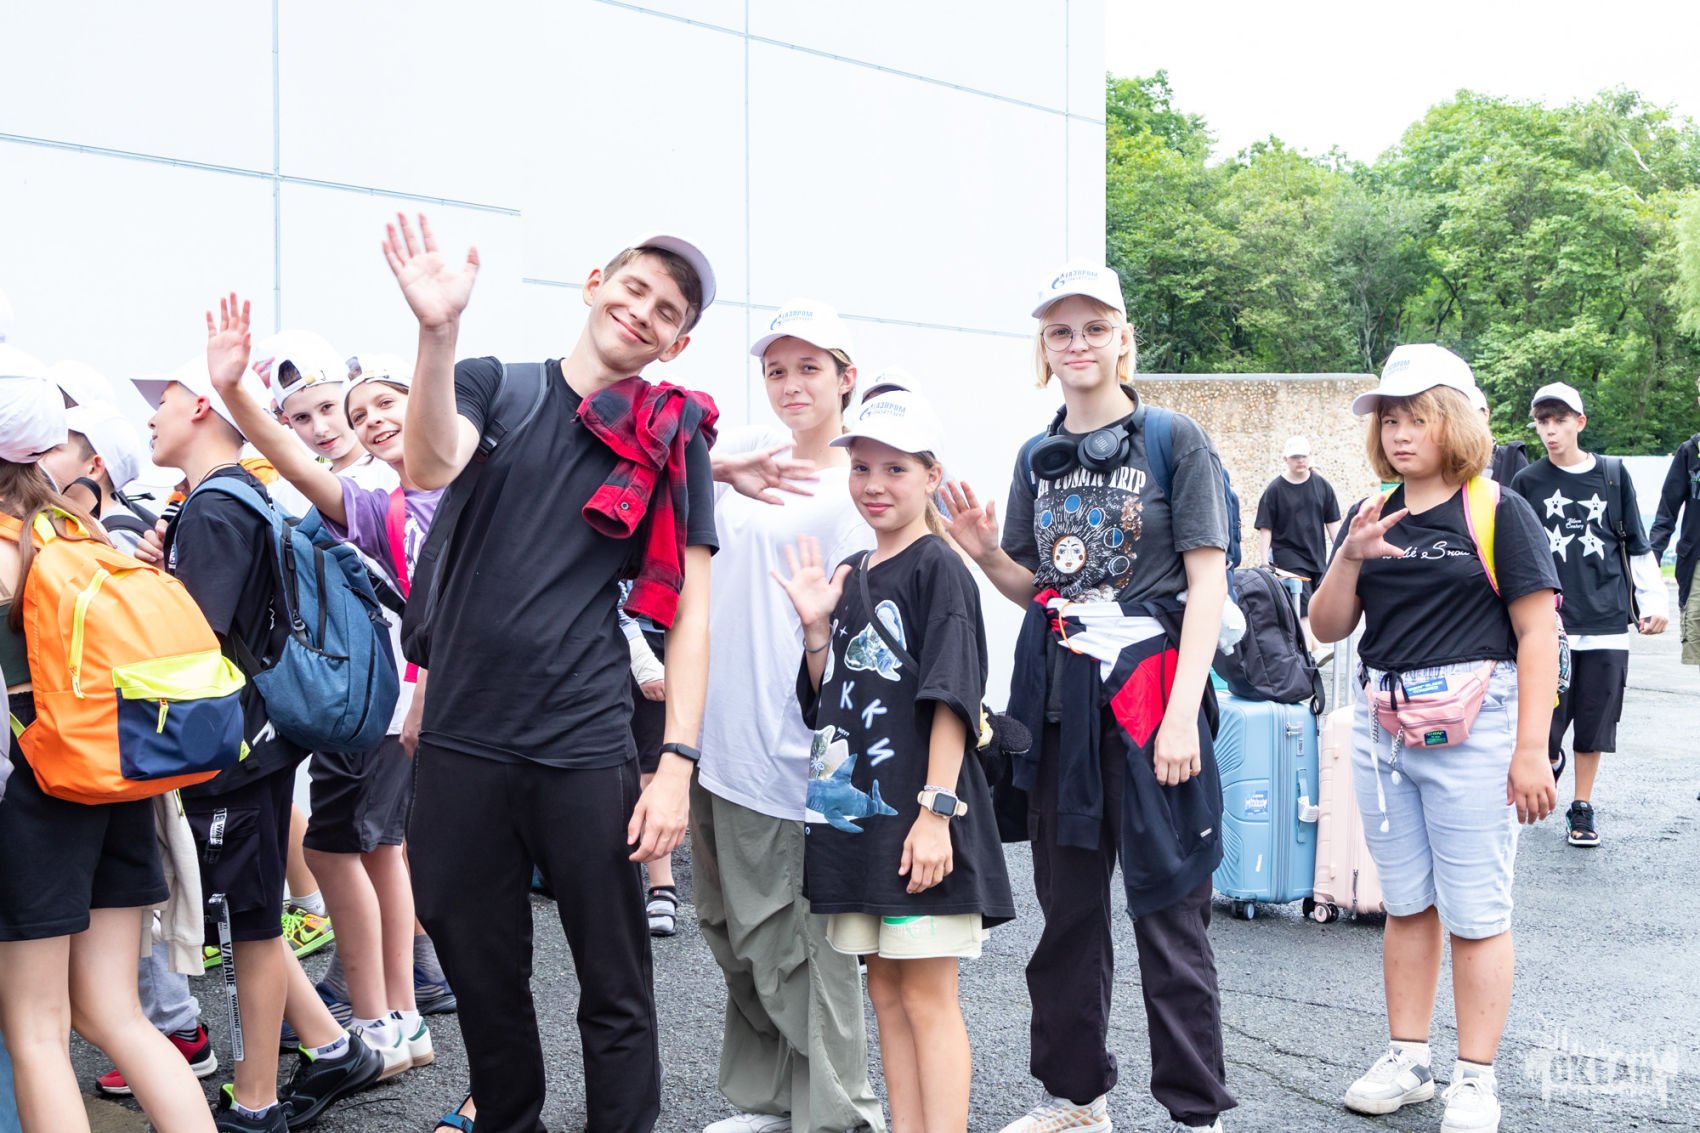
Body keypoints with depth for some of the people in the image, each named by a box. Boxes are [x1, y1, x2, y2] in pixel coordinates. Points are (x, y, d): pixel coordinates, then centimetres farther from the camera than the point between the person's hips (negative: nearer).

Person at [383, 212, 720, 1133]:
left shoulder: (672, 437, 4)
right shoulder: (497, 384, 5)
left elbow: (688, 614, 1)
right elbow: (431, 467, -16)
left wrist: (677, 764, -7)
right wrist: (437, 331, -29)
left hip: (586, 748, -1)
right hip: (462, 739, 1)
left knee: (615, 990, 5)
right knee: (482, 975, 14)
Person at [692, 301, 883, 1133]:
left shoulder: (856, 489, -5)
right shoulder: (746, 449, 11)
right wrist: (718, 468, -13)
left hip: (793, 753, -7)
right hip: (716, 742, 7)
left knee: (803, 941, -1)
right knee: (736, 934, 16)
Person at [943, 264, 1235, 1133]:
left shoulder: (1175, 440, -3)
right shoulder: (1039, 457, 12)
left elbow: (1207, 580, -8)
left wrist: (1183, 711, -16)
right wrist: (986, 553, -3)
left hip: (1150, 688, -5)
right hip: (1059, 695, 5)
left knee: (1168, 908, -1)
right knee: (1068, 904, 13)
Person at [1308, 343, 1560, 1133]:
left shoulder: (1497, 512, -5)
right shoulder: (1371, 515, 10)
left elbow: (1538, 635, -8)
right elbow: (1328, 627, 10)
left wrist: (1531, 751, -13)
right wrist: (1350, 556, -9)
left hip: (1470, 729, -5)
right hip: (1381, 725, 5)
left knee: (1475, 913, 1)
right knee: (1406, 905, 14)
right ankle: (1407, 1061, 25)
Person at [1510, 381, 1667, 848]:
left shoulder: (1613, 475, 6)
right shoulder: (1527, 483, 3)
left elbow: (1637, 544, 11)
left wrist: (1654, 603, 8)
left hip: (1606, 622, 1)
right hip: (1548, 623, -1)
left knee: (1595, 721, 5)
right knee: (1546, 724, -2)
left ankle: (1582, 806, 20)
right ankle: (1552, 760, 32)